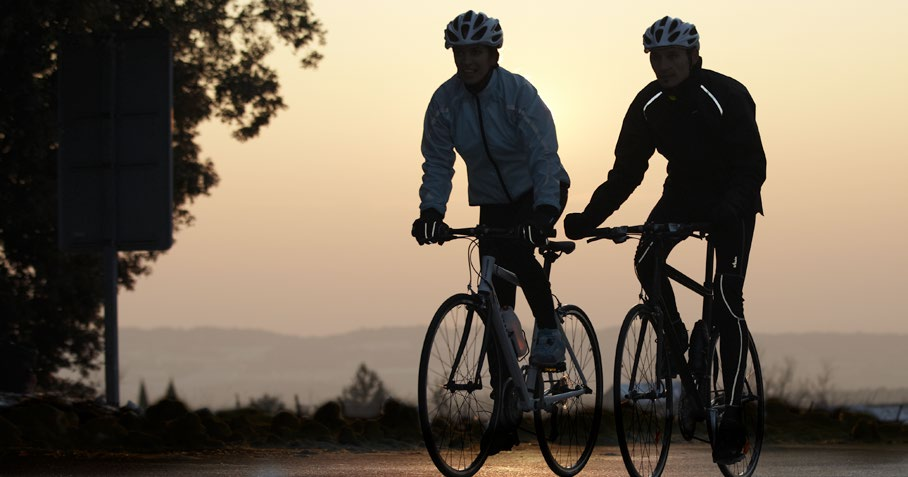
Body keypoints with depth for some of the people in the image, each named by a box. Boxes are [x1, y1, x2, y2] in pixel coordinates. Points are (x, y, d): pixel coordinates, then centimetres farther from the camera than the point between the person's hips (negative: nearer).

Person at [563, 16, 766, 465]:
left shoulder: (728, 96, -22)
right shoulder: (649, 104, -7)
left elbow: (752, 165, -27)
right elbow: (626, 170, -5)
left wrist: (729, 207, -45)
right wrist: (589, 217, -18)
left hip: (731, 200, -5)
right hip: (682, 193, 5)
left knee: (727, 300, -15)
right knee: (646, 261, -22)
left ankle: (733, 416, -14)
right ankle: (678, 342, 3)